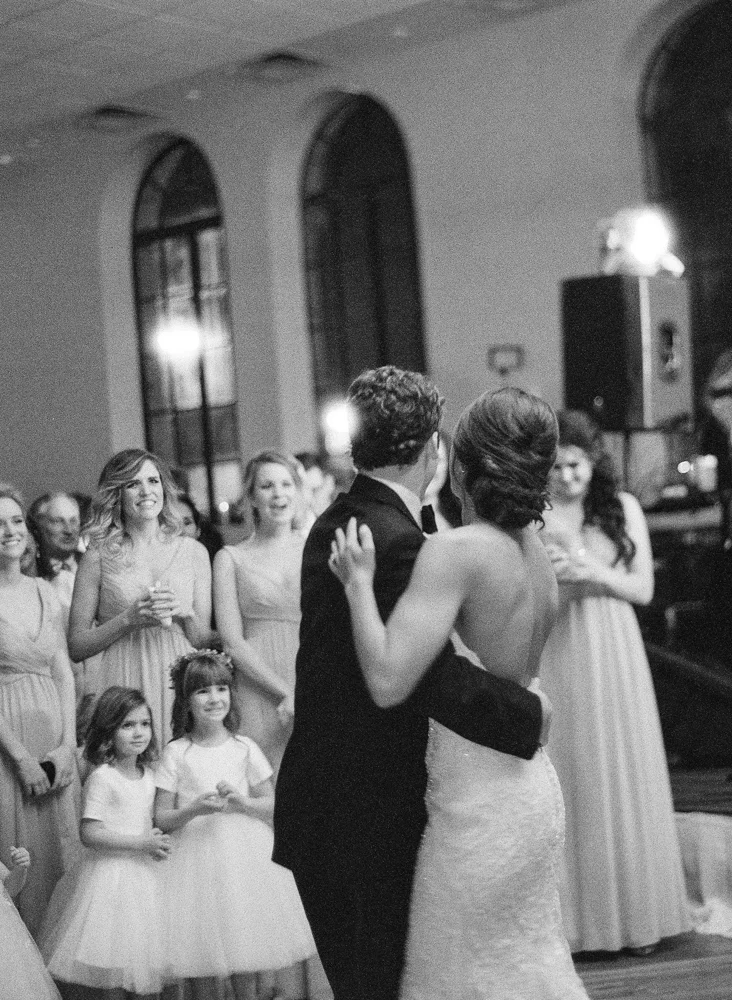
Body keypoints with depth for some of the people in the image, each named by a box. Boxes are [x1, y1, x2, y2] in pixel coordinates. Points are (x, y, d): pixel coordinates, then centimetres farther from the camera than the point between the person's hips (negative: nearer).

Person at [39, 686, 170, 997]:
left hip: (143, 873, 7)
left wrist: (158, 842, 2)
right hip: (109, 875, -7)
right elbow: (89, 834, -19)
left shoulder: (147, 774, 8)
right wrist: (141, 843, -18)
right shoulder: (102, 778, -15)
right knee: (106, 956, -1)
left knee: (140, 955, 10)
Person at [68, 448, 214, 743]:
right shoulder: (99, 555, 3)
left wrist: (186, 613, -6)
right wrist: (128, 619, -10)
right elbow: (76, 647, 1)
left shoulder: (193, 551, 10)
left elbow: (205, 642, 12)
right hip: (124, 685, -2)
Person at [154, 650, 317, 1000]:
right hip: (195, 856, -1)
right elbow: (161, 819, -2)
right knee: (202, 945, 0)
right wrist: (194, 809, -19)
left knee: (245, 941, 3)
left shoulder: (244, 748, 3)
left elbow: (273, 805, 6)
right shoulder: (176, 753, -2)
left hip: (244, 854, 1)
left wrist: (243, 803, -11)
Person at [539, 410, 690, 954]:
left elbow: (643, 588, 4)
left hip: (613, 656, 1)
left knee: (622, 776, 5)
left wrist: (595, 572, -12)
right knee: (569, 780, 0)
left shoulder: (623, 507, 4)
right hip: (556, 655, -1)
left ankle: (634, 912, 15)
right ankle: (573, 919, 8)